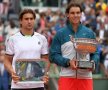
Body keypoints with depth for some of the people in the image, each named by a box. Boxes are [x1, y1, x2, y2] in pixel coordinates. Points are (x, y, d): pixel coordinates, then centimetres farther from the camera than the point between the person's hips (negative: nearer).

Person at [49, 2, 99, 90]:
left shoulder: (89, 33, 10)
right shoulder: (61, 34, 4)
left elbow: (95, 53, 13)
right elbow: (53, 55, 1)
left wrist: (92, 62, -8)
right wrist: (68, 62, -13)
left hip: (85, 76, 2)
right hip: (67, 76, -2)